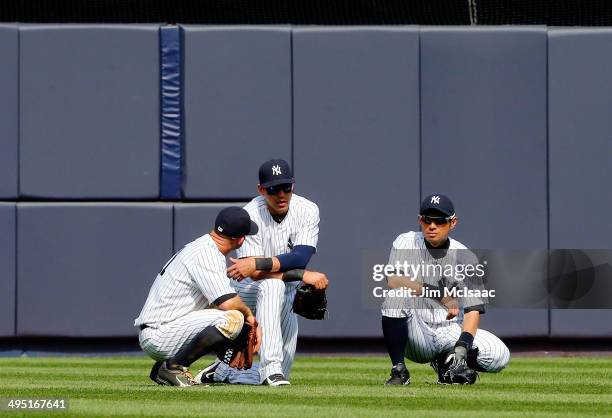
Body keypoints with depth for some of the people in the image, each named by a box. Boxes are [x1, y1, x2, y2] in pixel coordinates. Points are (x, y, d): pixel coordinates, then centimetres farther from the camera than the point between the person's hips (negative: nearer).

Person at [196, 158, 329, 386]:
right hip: (249, 290, -4)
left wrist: (257, 263, -41)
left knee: (281, 373, 1)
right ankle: (271, 366, -40)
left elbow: (300, 257, -28)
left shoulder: (307, 210, -13)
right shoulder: (251, 214, -21)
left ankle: (222, 372, 27)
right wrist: (303, 276, -36)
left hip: (286, 296, 4)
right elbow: (257, 274, -26)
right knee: (273, 284, -41)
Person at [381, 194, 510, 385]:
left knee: (500, 355, -23)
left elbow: (473, 310, -10)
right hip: (416, 337, -2)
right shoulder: (406, 243, -3)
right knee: (397, 296, -32)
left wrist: (462, 347, -28)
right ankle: (399, 371, -19)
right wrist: (439, 294, -33)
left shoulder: (464, 256, -2)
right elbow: (393, 280, -23)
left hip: (449, 332, 2)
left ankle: (448, 363, 8)